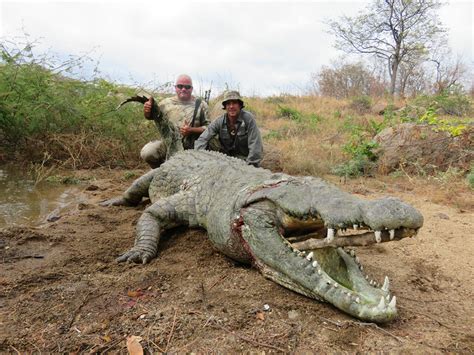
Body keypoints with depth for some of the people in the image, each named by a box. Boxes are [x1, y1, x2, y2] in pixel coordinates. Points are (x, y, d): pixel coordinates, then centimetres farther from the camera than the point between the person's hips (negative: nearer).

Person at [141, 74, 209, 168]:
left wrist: (191, 130, -16)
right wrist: (147, 111, -8)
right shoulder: (166, 103, 8)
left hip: (190, 147, -1)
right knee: (147, 152, -21)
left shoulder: (201, 105, 3)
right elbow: (150, 116, 16)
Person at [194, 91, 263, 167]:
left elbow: (255, 145, -18)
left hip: (245, 160, -5)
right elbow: (202, 140, -6)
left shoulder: (248, 118, -15)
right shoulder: (219, 122, -7)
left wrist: (251, 166, -21)